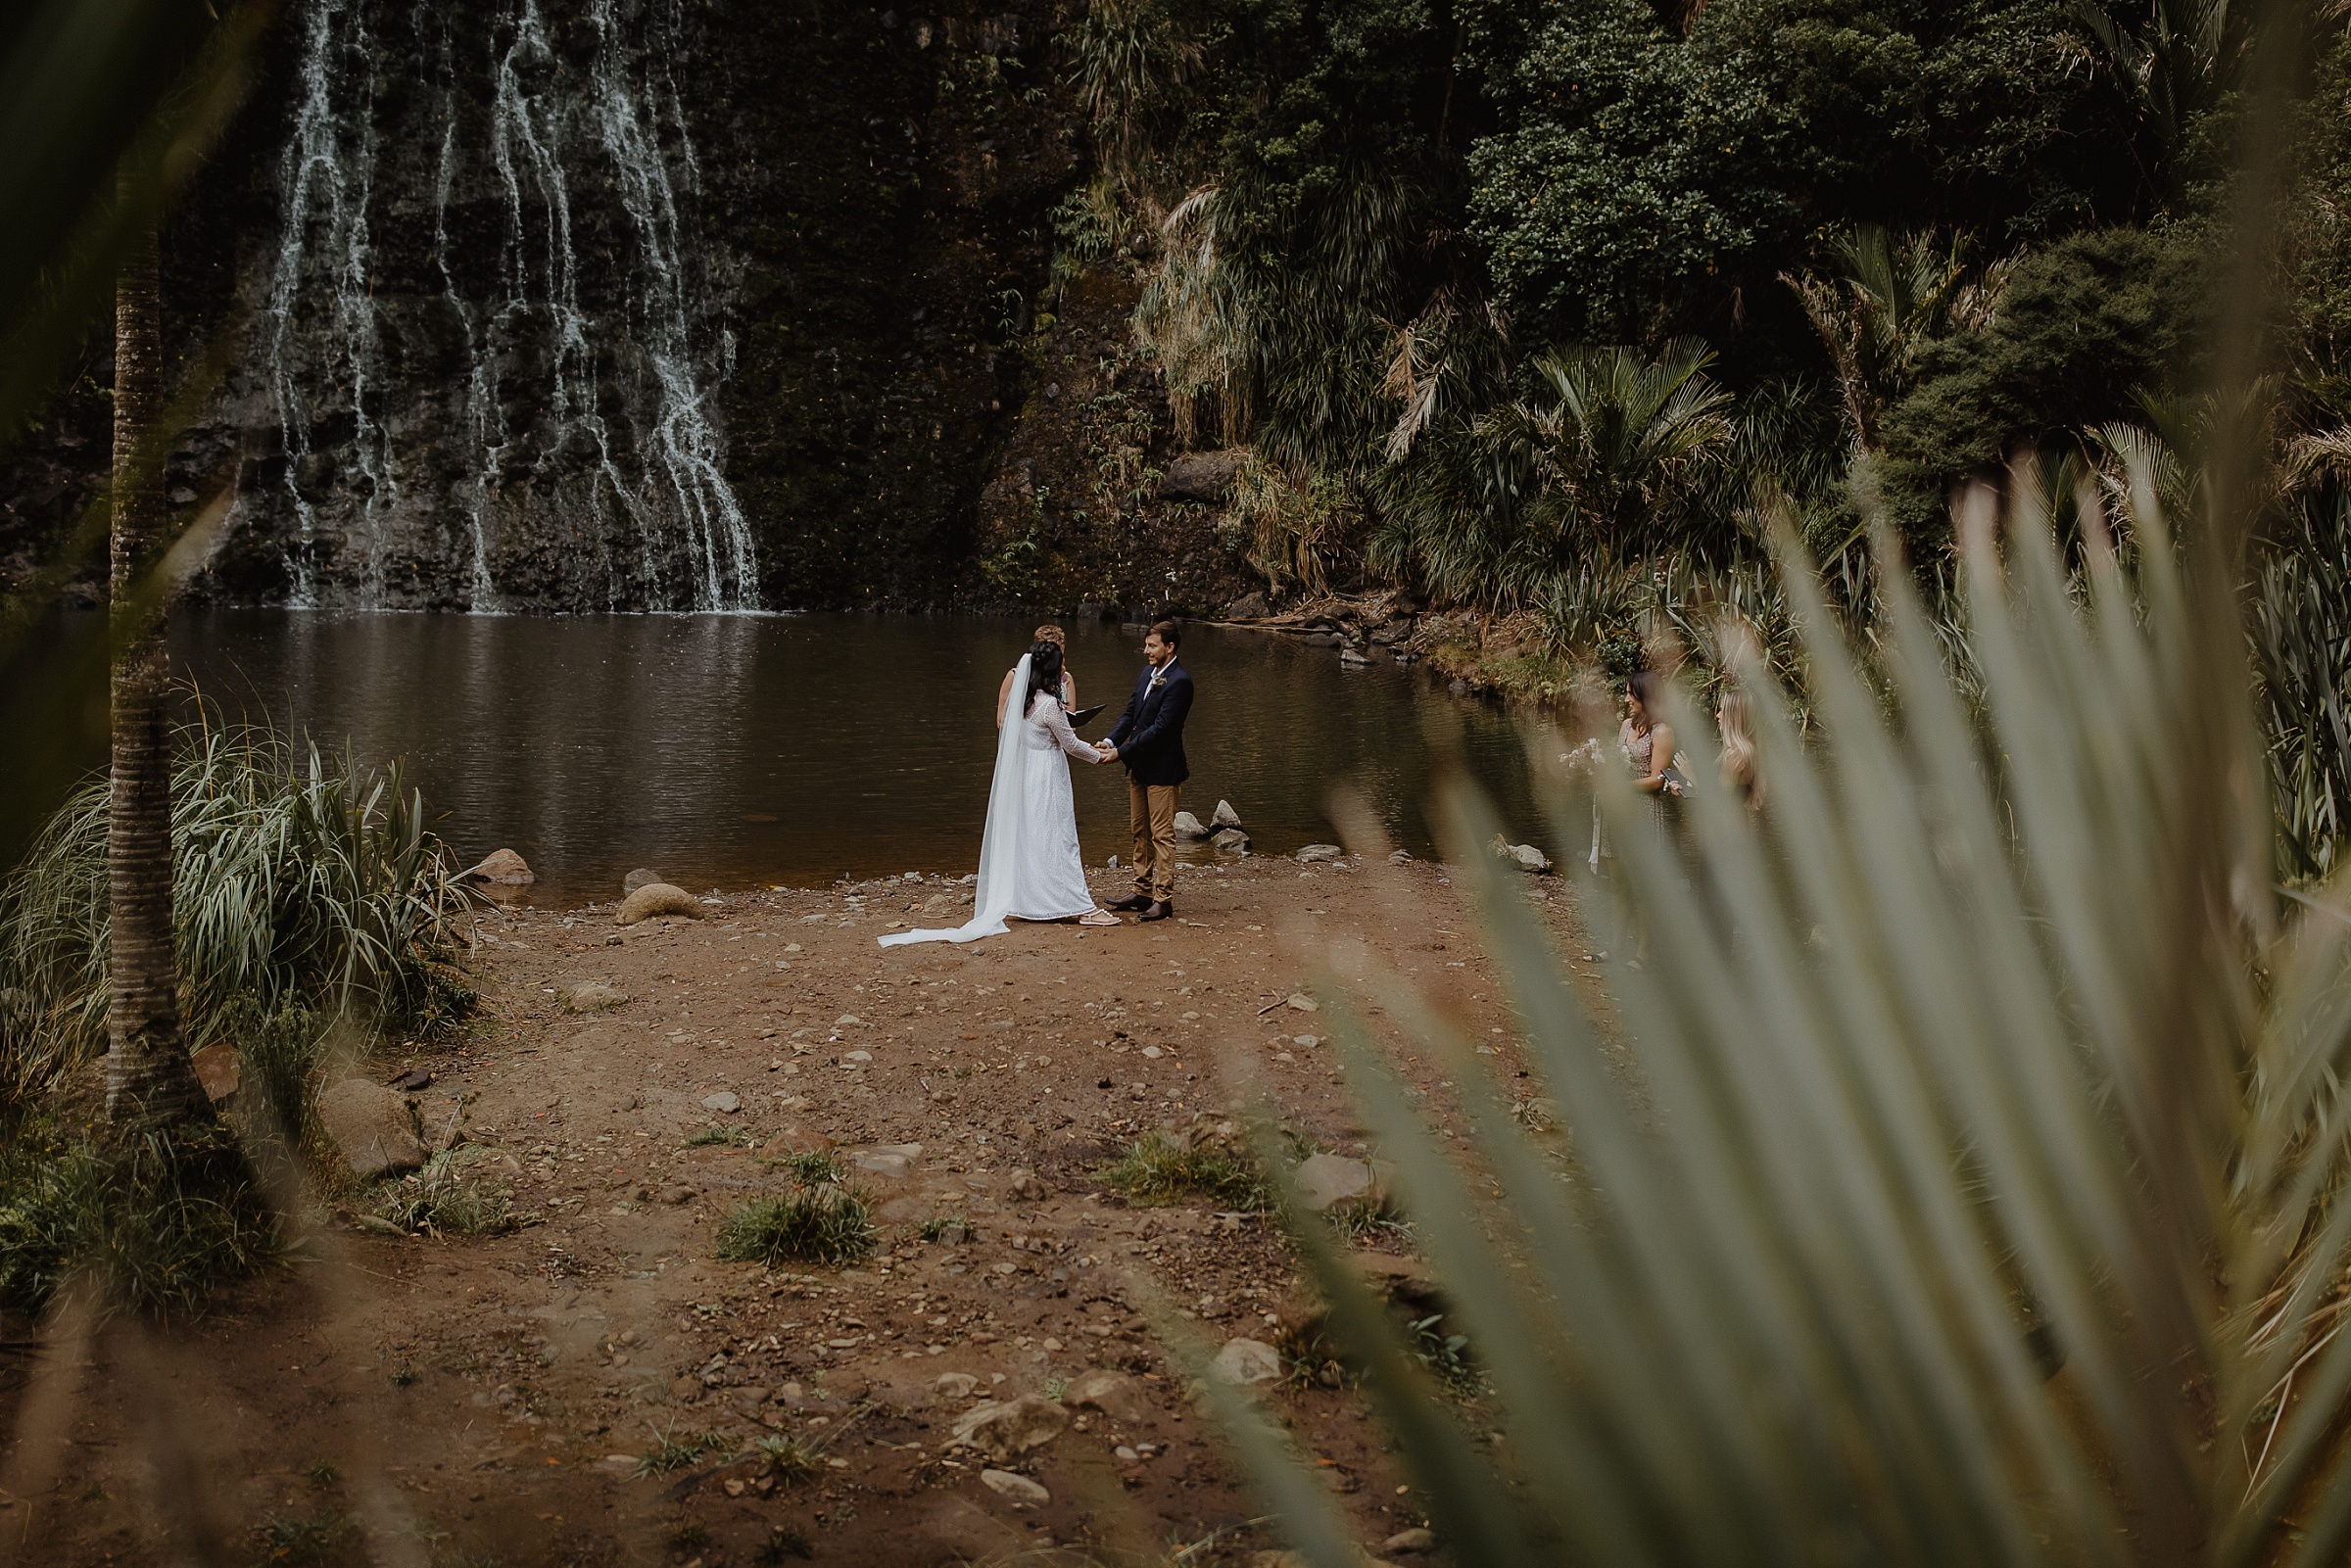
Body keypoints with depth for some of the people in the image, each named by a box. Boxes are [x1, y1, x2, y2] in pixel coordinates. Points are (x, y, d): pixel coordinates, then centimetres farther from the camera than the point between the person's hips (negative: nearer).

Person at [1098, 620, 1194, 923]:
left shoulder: (1179, 681, -18)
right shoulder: (1147, 673, 9)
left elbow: (1160, 728, -22)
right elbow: (1130, 713, 13)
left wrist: (1122, 752, -20)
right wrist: (1110, 740, -4)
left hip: (1161, 770, -9)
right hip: (1139, 767, 9)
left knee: (1162, 834, -3)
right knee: (1140, 832, 15)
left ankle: (1164, 899, 2)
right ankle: (1142, 893, 24)